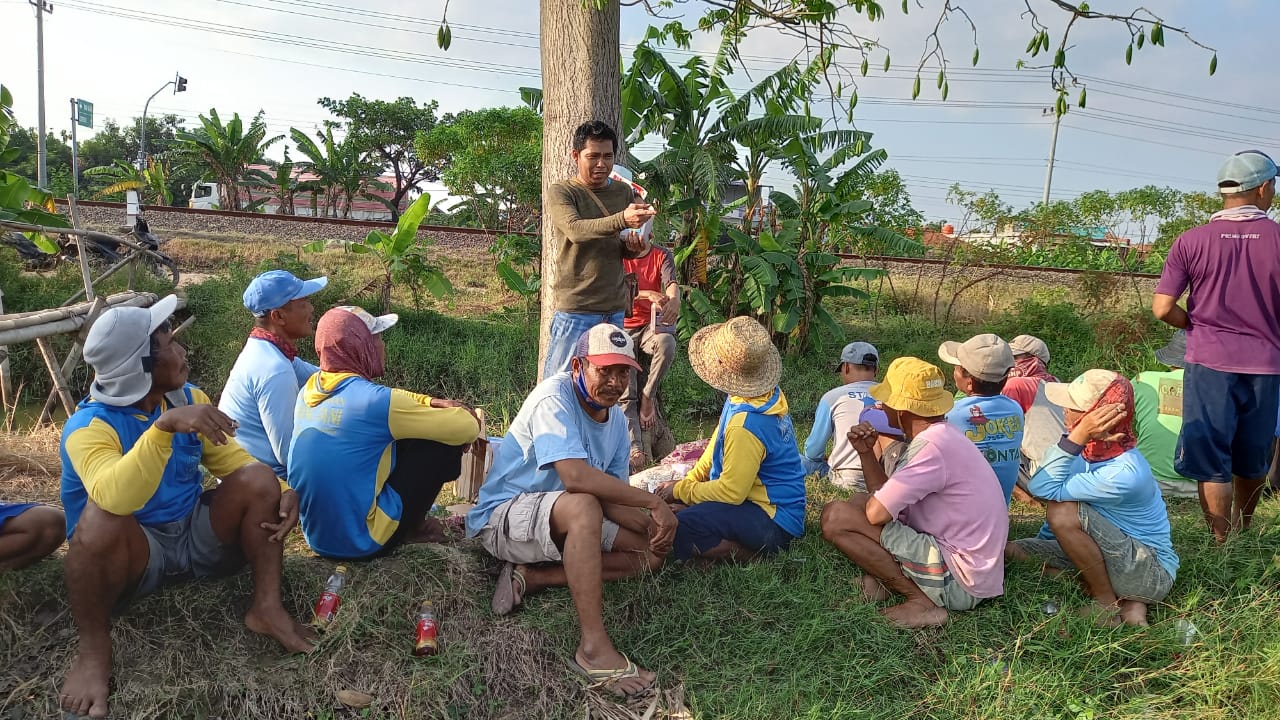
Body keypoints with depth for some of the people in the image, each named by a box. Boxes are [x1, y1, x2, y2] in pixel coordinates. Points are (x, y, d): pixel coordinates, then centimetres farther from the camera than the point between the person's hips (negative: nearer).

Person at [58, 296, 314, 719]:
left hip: (195, 534, 5)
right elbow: (114, 498, -42)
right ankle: (94, 649, -17)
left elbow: (233, 460, 0)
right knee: (102, 516, -37)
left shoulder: (187, 398, -2)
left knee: (258, 479, -17)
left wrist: (284, 492, -18)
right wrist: (165, 426, -52)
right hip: (131, 551, -5)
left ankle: (266, 607, -11)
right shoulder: (89, 426, -22)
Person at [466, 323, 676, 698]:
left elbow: (611, 498, 1)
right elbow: (576, 476, -37)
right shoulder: (554, 398, -22)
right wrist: (654, 502, -32)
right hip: (503, 517, -8)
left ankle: (532, 576, -9)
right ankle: (593, 645, -33)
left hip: (565, 525, 9)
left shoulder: (616, 420, 2)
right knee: (582, 505, -37)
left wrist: (649, 524, -20)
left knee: (653, 551, -1)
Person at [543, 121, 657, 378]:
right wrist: (622, 219, -38)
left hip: (615, 308, 5)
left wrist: (633, 248, -8)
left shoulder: (624, 192, 11)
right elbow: (575, 230, -23)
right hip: (575, 308, -5)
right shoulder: (560, 192, -4)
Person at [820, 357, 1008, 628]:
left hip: (958, 582, -10)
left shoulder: (932, 446, -22)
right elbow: (888, 499, 15)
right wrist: (866, 453, 3)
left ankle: (922, 601, -10)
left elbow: (876, 513, -24)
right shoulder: (942, 435, 10)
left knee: (836, 516, -15)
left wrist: (874, 495, -1)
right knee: (857, 501, 18)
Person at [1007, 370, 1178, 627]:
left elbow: (1044, 489, -32)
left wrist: (1077, 437, -37)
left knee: (1064, 511, -29)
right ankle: (1127, 603, -2)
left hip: (1151, 574, -8)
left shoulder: (1125, 474, -31)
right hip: (1118, 555, 8)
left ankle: (1107, 606, -9)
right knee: (1014, 550, -1)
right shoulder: (1093, 450, -6)